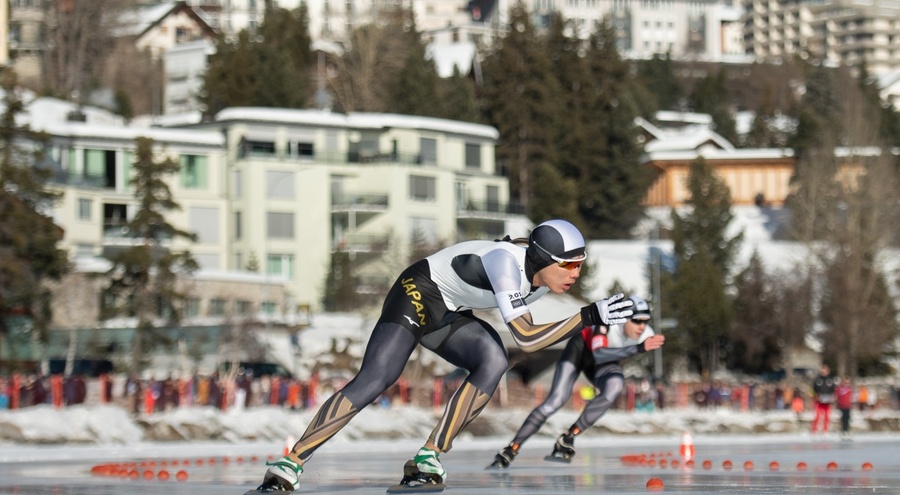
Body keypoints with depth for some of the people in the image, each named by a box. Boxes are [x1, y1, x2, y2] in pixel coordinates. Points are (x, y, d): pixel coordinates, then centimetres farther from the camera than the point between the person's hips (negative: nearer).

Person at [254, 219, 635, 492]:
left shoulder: (545, 274, -7)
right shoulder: (506, 261, -32)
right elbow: (524, 338, -36)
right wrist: (589, 318, -38)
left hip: (448, 315, 8)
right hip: (417, 294, -8)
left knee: (494, 362, -22)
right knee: (374, 380, -26)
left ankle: (427, 460, -22)